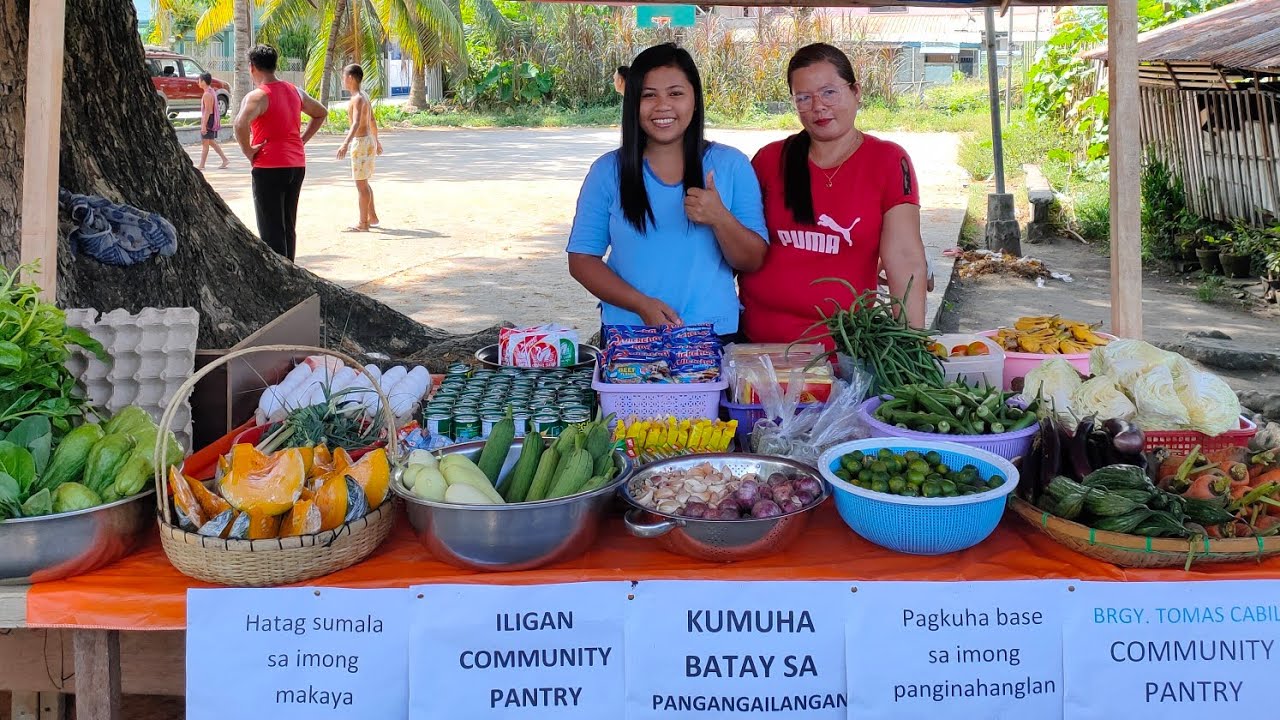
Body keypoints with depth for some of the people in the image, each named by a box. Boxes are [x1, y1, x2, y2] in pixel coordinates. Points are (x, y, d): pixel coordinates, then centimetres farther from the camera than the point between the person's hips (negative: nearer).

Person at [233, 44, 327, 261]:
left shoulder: (258, 96, -13)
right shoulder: (295, 91, 9)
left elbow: (240, 124, -31)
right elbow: (321, 113, 23)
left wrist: (248, 152, -17)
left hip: (269, 167, -7)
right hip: (297, 165, 7)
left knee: (270, 229, -2)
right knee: (288, 226, 15)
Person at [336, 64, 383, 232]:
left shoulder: (357, 99, -17)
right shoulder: (364, 96, 12)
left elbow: (356, 123, -30)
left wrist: (345, 144, -41)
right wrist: (376, 140, 35)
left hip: (361, 142, -10)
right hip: (369, 140, 10)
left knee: (361, 184, -5)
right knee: (363, 183, 18)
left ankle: (363, 223, -2)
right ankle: (372, 217, 26)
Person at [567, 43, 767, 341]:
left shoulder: (731, 165, 5)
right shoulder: (608, 171, 5)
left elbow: (754, 261, 5)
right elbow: (582, 258, 4)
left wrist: (720, 219, -15)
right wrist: (642, 304, -10)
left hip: (715, 336, 0)